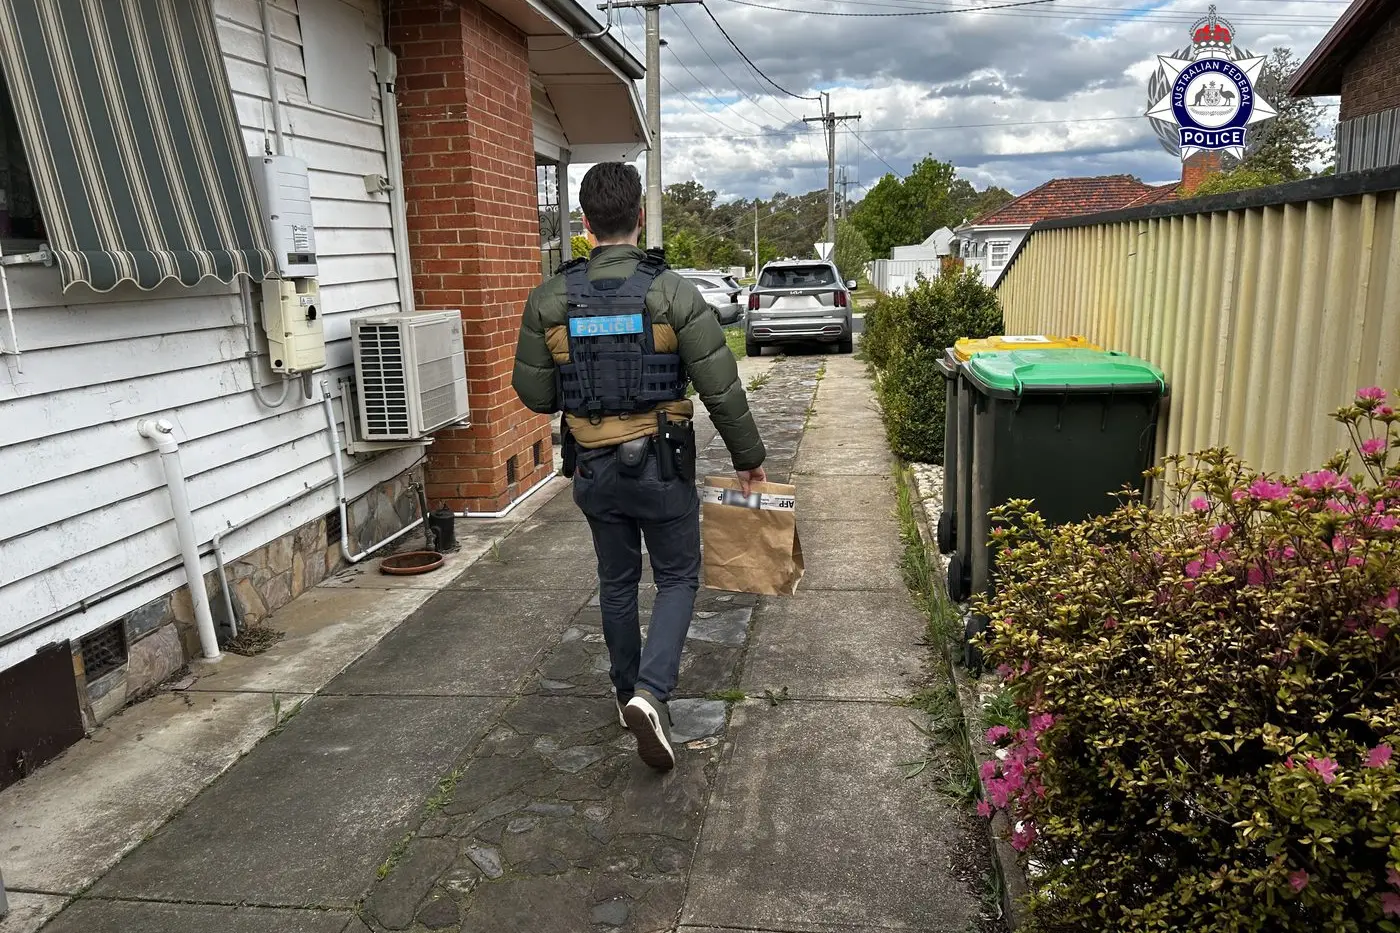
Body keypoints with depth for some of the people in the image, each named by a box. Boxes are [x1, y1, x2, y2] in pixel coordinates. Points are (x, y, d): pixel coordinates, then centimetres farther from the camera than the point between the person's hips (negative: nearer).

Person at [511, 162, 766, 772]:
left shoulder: (550, 300, -5)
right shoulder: (673, 294, -12)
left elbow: (534, 394, 0)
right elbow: (723, 391, -10)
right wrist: (749, 458, 4)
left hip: (593, 468, 3)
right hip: (662, 467, -3)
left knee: (617, 582, 20)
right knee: (678, 578, 12)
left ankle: (628, 692, 34)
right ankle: (651, 692, -7)